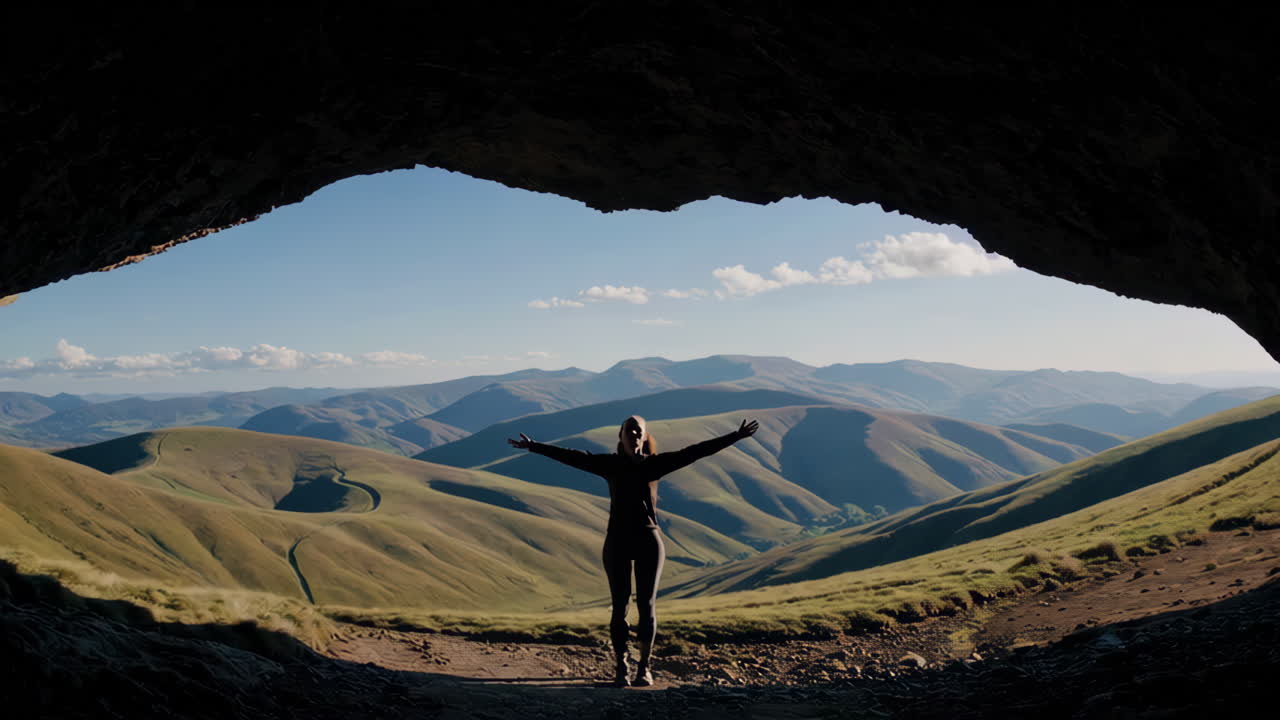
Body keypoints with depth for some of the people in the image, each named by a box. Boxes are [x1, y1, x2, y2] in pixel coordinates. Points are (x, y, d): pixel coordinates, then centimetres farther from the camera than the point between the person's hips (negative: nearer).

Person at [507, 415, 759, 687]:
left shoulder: (655, 463, 2)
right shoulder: (610, 464, 3)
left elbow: (696, 451, -2)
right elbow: (571, 457, 3)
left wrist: (734, 437, -6)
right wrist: (533, 446, 2)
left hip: (648, 541, 0)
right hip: (617, 542, 0)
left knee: (646, 605, 1)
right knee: (619, 607, 2)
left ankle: (644, 667, 13)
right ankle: (621, 668, 12)